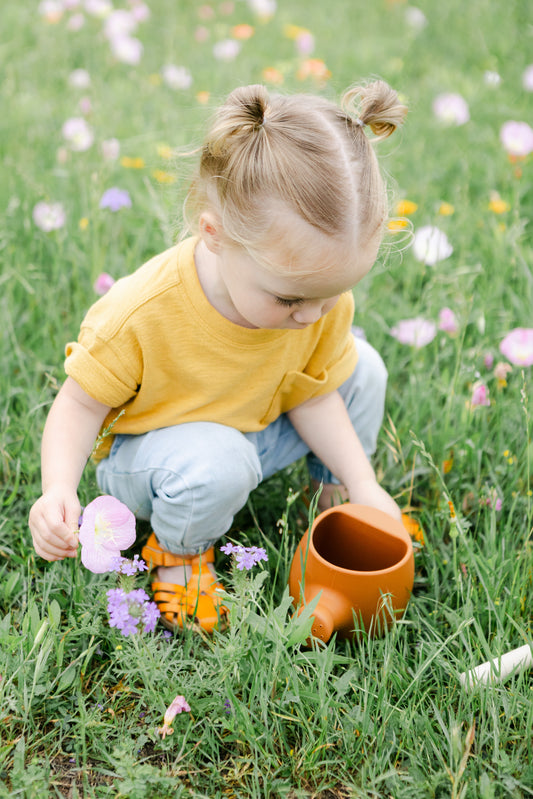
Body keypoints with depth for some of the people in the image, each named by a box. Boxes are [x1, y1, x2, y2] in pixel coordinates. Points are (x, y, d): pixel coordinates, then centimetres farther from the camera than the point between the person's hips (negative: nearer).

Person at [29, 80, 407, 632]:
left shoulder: (322, 294, -21)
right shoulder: (143, 313, -36)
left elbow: (313, 394, -6)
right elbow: (82, 402, -22)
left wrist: (364, 486, -11)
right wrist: (58, 492, -37)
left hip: (254, 431, 5)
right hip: (146, 447, -5)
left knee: (362, 370, -7)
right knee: (217, 463, -38)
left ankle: (336, 495, 18)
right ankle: (178, 551, -3)